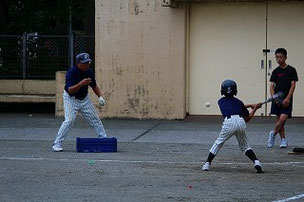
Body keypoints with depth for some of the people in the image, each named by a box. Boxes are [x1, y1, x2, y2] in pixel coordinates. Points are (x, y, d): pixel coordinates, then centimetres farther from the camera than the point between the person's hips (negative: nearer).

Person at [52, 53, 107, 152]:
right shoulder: (71, 72, -25)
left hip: (84, 98, 6)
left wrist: (100, 96, -4)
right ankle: (56, 144, -15)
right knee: (69, 120, -19)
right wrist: (81, 84, -48)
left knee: (95, 119, 7)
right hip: (71, 99, -6)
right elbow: (70, 90, -34)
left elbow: (94, 86, 11)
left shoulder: (89, 72, -7)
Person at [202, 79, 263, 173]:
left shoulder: (221, 101, 21)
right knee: (244, 146, 17)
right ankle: (257, 162, -2)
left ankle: (207, 164, 12)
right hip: (241, 122, 2)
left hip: (229, 123, -2)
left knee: (218, 143, 16)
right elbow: (247, 118, 23)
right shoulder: (238, 102, 20)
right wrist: (254, 108, 34)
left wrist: (249, 105, 43)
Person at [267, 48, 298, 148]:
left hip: (286, 100, -3)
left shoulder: (291, 70, 0)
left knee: (282, 119, -16)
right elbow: (272, 85, 6)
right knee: (279, 120, 3)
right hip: (277, 100, 3)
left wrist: (287, 98, -14)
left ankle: (273, 134, 4)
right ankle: (283, 140, 10)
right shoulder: (276, 71, 9)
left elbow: (293, 85, -4)